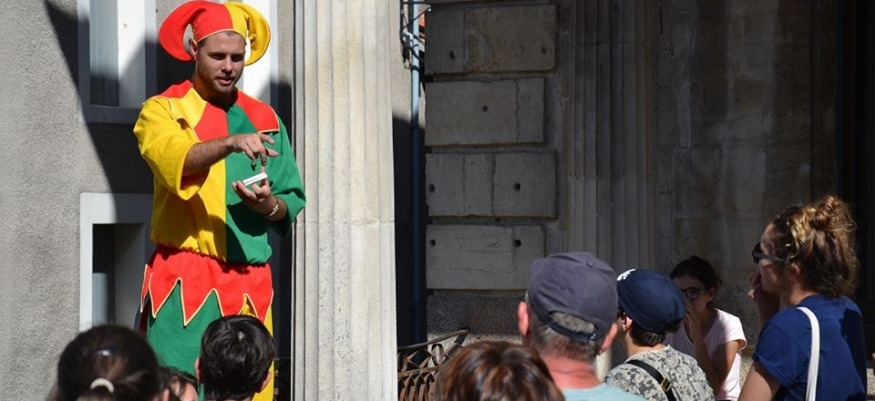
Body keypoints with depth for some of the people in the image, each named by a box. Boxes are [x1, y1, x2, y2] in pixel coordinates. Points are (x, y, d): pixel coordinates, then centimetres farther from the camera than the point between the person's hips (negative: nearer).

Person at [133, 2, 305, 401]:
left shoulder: (264, 119, 15)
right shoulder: (163, 110, 2)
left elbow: (292, 201, 15)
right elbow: (176, 161, -20)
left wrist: (269, 205, -7)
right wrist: (231, 143, -36)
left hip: (250, 283, 4)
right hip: (185, 281, -4)